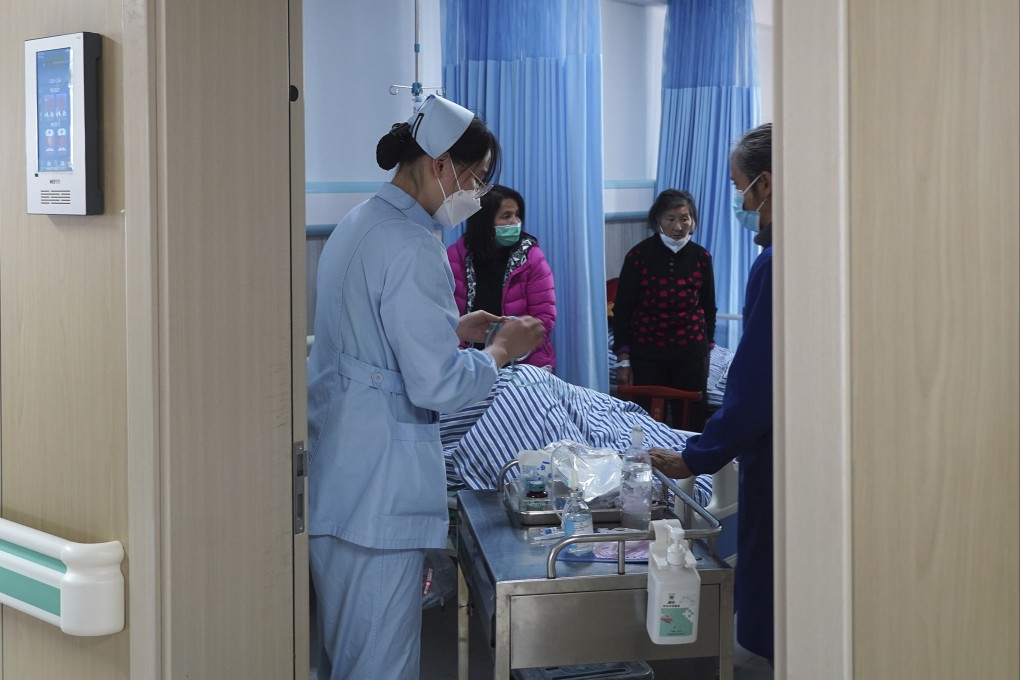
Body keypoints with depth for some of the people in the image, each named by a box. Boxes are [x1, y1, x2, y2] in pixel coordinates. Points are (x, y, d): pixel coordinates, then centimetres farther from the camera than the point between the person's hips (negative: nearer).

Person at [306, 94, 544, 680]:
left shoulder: (357, 226, 12)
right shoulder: (411, 246, -19)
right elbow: (437, 386, -21)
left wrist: (453, 330, 17)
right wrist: (502, 350, -5)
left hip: (334, 472, 10)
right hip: (378, 488, -10)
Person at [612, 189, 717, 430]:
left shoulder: (701, 257, 2)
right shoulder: (639, 255, -5)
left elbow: (708, 308, 14)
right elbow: (622, 310, -2)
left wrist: (707, 345, 16)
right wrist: (623, 359, -4)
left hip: (691, 353, 2)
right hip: (647, 353, -2)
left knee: (691, 422, 3)